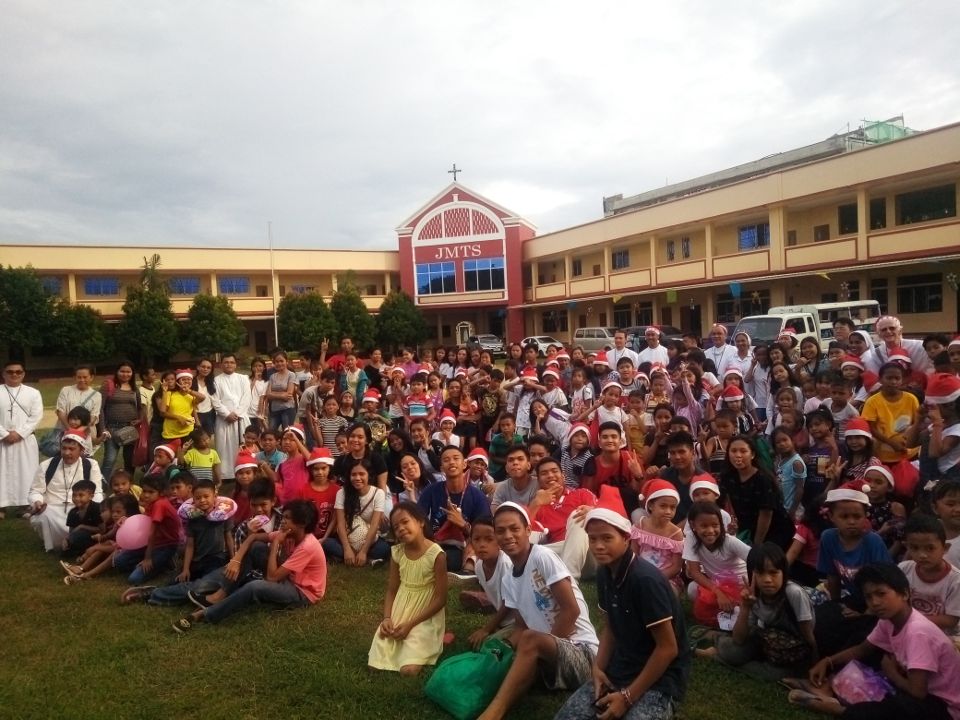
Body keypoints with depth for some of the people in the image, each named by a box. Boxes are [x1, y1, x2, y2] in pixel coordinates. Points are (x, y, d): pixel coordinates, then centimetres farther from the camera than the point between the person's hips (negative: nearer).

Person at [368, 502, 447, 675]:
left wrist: (410, 624, -16)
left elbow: (441, 599, -14)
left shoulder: (436, 554, -17)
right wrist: (387, 618, -12)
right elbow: (391, 590, 6)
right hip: (399, 612, 5)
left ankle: (430, 641, 8)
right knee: (375, 661, -6)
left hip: (425, 617, -5)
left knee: (409, 669, -20)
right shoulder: (397, 552, -1)